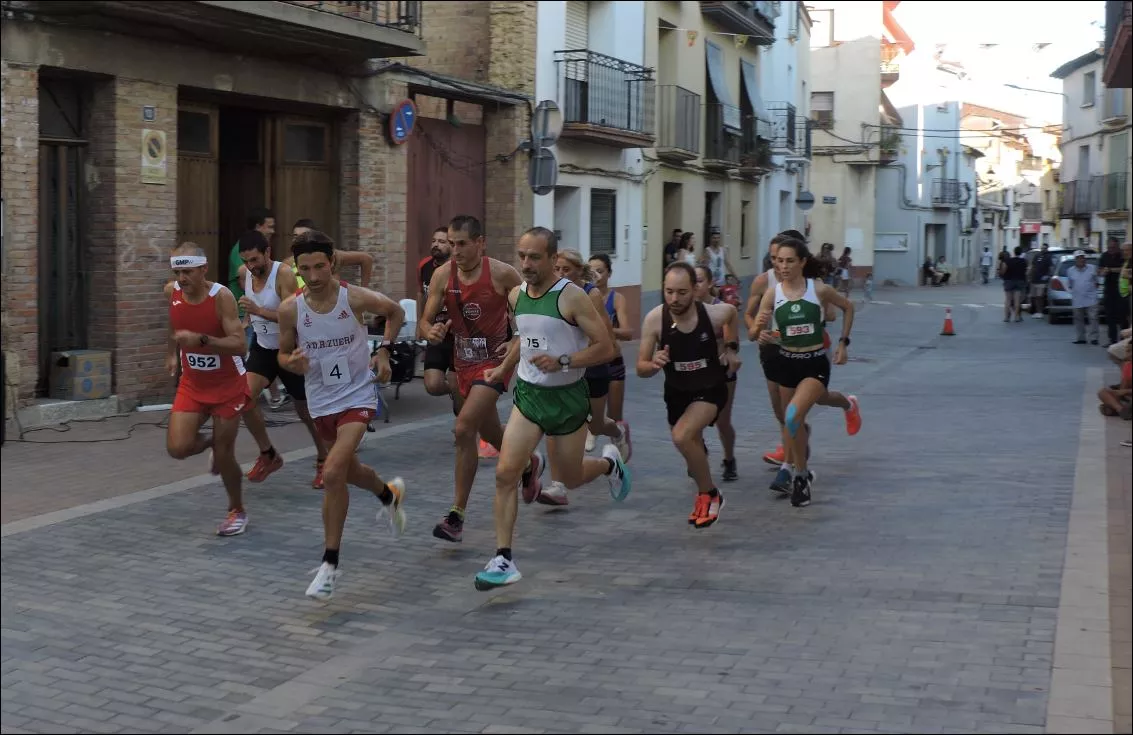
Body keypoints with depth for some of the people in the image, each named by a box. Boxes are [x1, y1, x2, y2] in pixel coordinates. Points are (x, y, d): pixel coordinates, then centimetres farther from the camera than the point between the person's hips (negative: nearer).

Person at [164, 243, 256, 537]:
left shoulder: (221, 296, -25)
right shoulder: (172, 292, -10)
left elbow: (240, 345, -33)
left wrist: (201, 340, -44)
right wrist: (172, 352, 21)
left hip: (228, 385, -4)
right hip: (192, 383, 4)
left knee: (224, 454, 2)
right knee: (178, 448, -10)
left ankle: (237, 512, 28)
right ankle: (211, 443, 27)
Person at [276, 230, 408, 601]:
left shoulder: (356, 298, -16)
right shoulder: (290, 309, -12)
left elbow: (396, 312, 5)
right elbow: (283, 353, 2)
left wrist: (384, 351, -6)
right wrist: (292, 363, -21)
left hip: (357, 396, -4)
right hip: (320, 400, 4)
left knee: (333, 474, -20)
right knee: (347, 471, 22)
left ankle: (330, 563, -9)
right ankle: (390, 494, 57)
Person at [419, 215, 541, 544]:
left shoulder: (502, 273, -15)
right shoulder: (442, 275, -5)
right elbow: (424, 322, -3)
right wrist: (430, 331, -26)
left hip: (495, 360, -6)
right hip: (463, 362, 6)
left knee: (464, 428, -21)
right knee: (490, 432, 22)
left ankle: (456, 517, -16)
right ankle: (530, 464, 54)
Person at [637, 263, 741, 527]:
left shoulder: (714, 314, -25)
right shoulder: (654, 319, -25)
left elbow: (733, 312, 3)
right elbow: (641, 369, -19)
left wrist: (732, 348, 0)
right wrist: (653, 365, -40)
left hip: (710, 389, -3)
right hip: (676, 391, 3)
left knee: (682, 437, -28)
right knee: (691, 443, 24)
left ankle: (709, 494, -6)